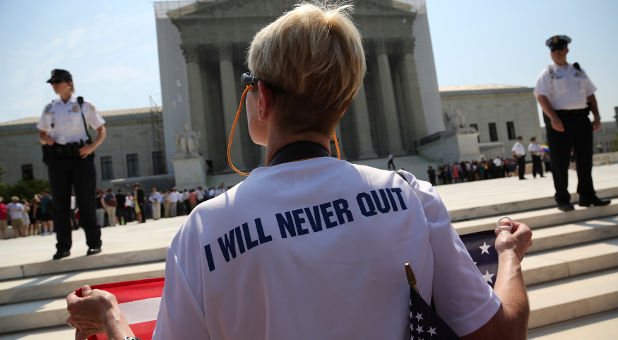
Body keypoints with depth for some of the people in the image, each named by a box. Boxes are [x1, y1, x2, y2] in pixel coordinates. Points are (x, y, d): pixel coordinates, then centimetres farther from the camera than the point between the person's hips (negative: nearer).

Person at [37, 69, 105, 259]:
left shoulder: (84, 106, 5)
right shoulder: (49, 108, 15)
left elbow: (102, 131, 4)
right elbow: (42, 134, 23)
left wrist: (92, 146, -13)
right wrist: (45, 139, -1)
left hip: (80, 157, -3)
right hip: (57, 159, 4)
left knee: (86, 202, -2)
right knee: (60, 204, 3)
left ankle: (94, 243, 6)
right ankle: (63, 247, 11)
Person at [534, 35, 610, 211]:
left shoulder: (579, 71, 19)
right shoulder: (548, 73, 3)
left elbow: (590, 95, 20)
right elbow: (541, 97, -10)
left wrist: (597, 116, 8)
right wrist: (553, 118, -21)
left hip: (581, 118, 5)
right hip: (559, 120, -5)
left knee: (585, 160, 8)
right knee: (560, 162, -3)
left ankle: (587, 196, 20)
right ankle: (562, 200, 6)